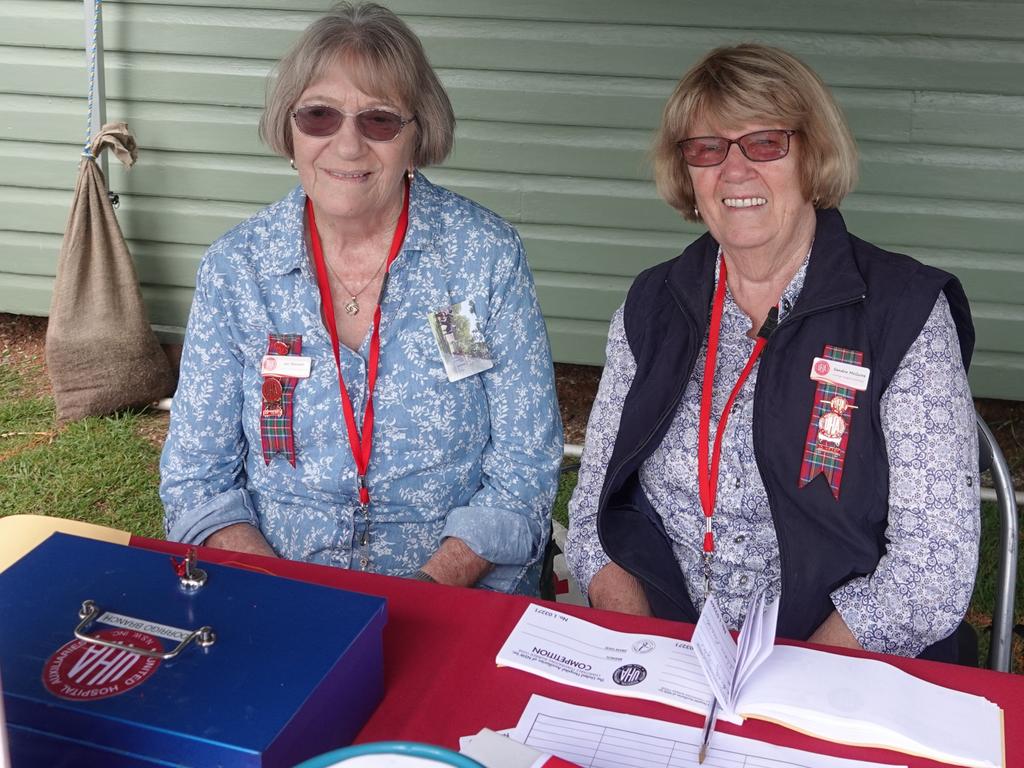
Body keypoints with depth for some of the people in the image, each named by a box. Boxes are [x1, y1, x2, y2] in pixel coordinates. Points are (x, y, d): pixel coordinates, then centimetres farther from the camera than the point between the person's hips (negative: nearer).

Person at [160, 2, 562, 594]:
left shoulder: (488, 257, -5)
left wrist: (423, 591, -17)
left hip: (460, 600, 0)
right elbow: (196, 478, 3)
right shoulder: (233, 268, 0)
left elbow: (523, 477, -4)